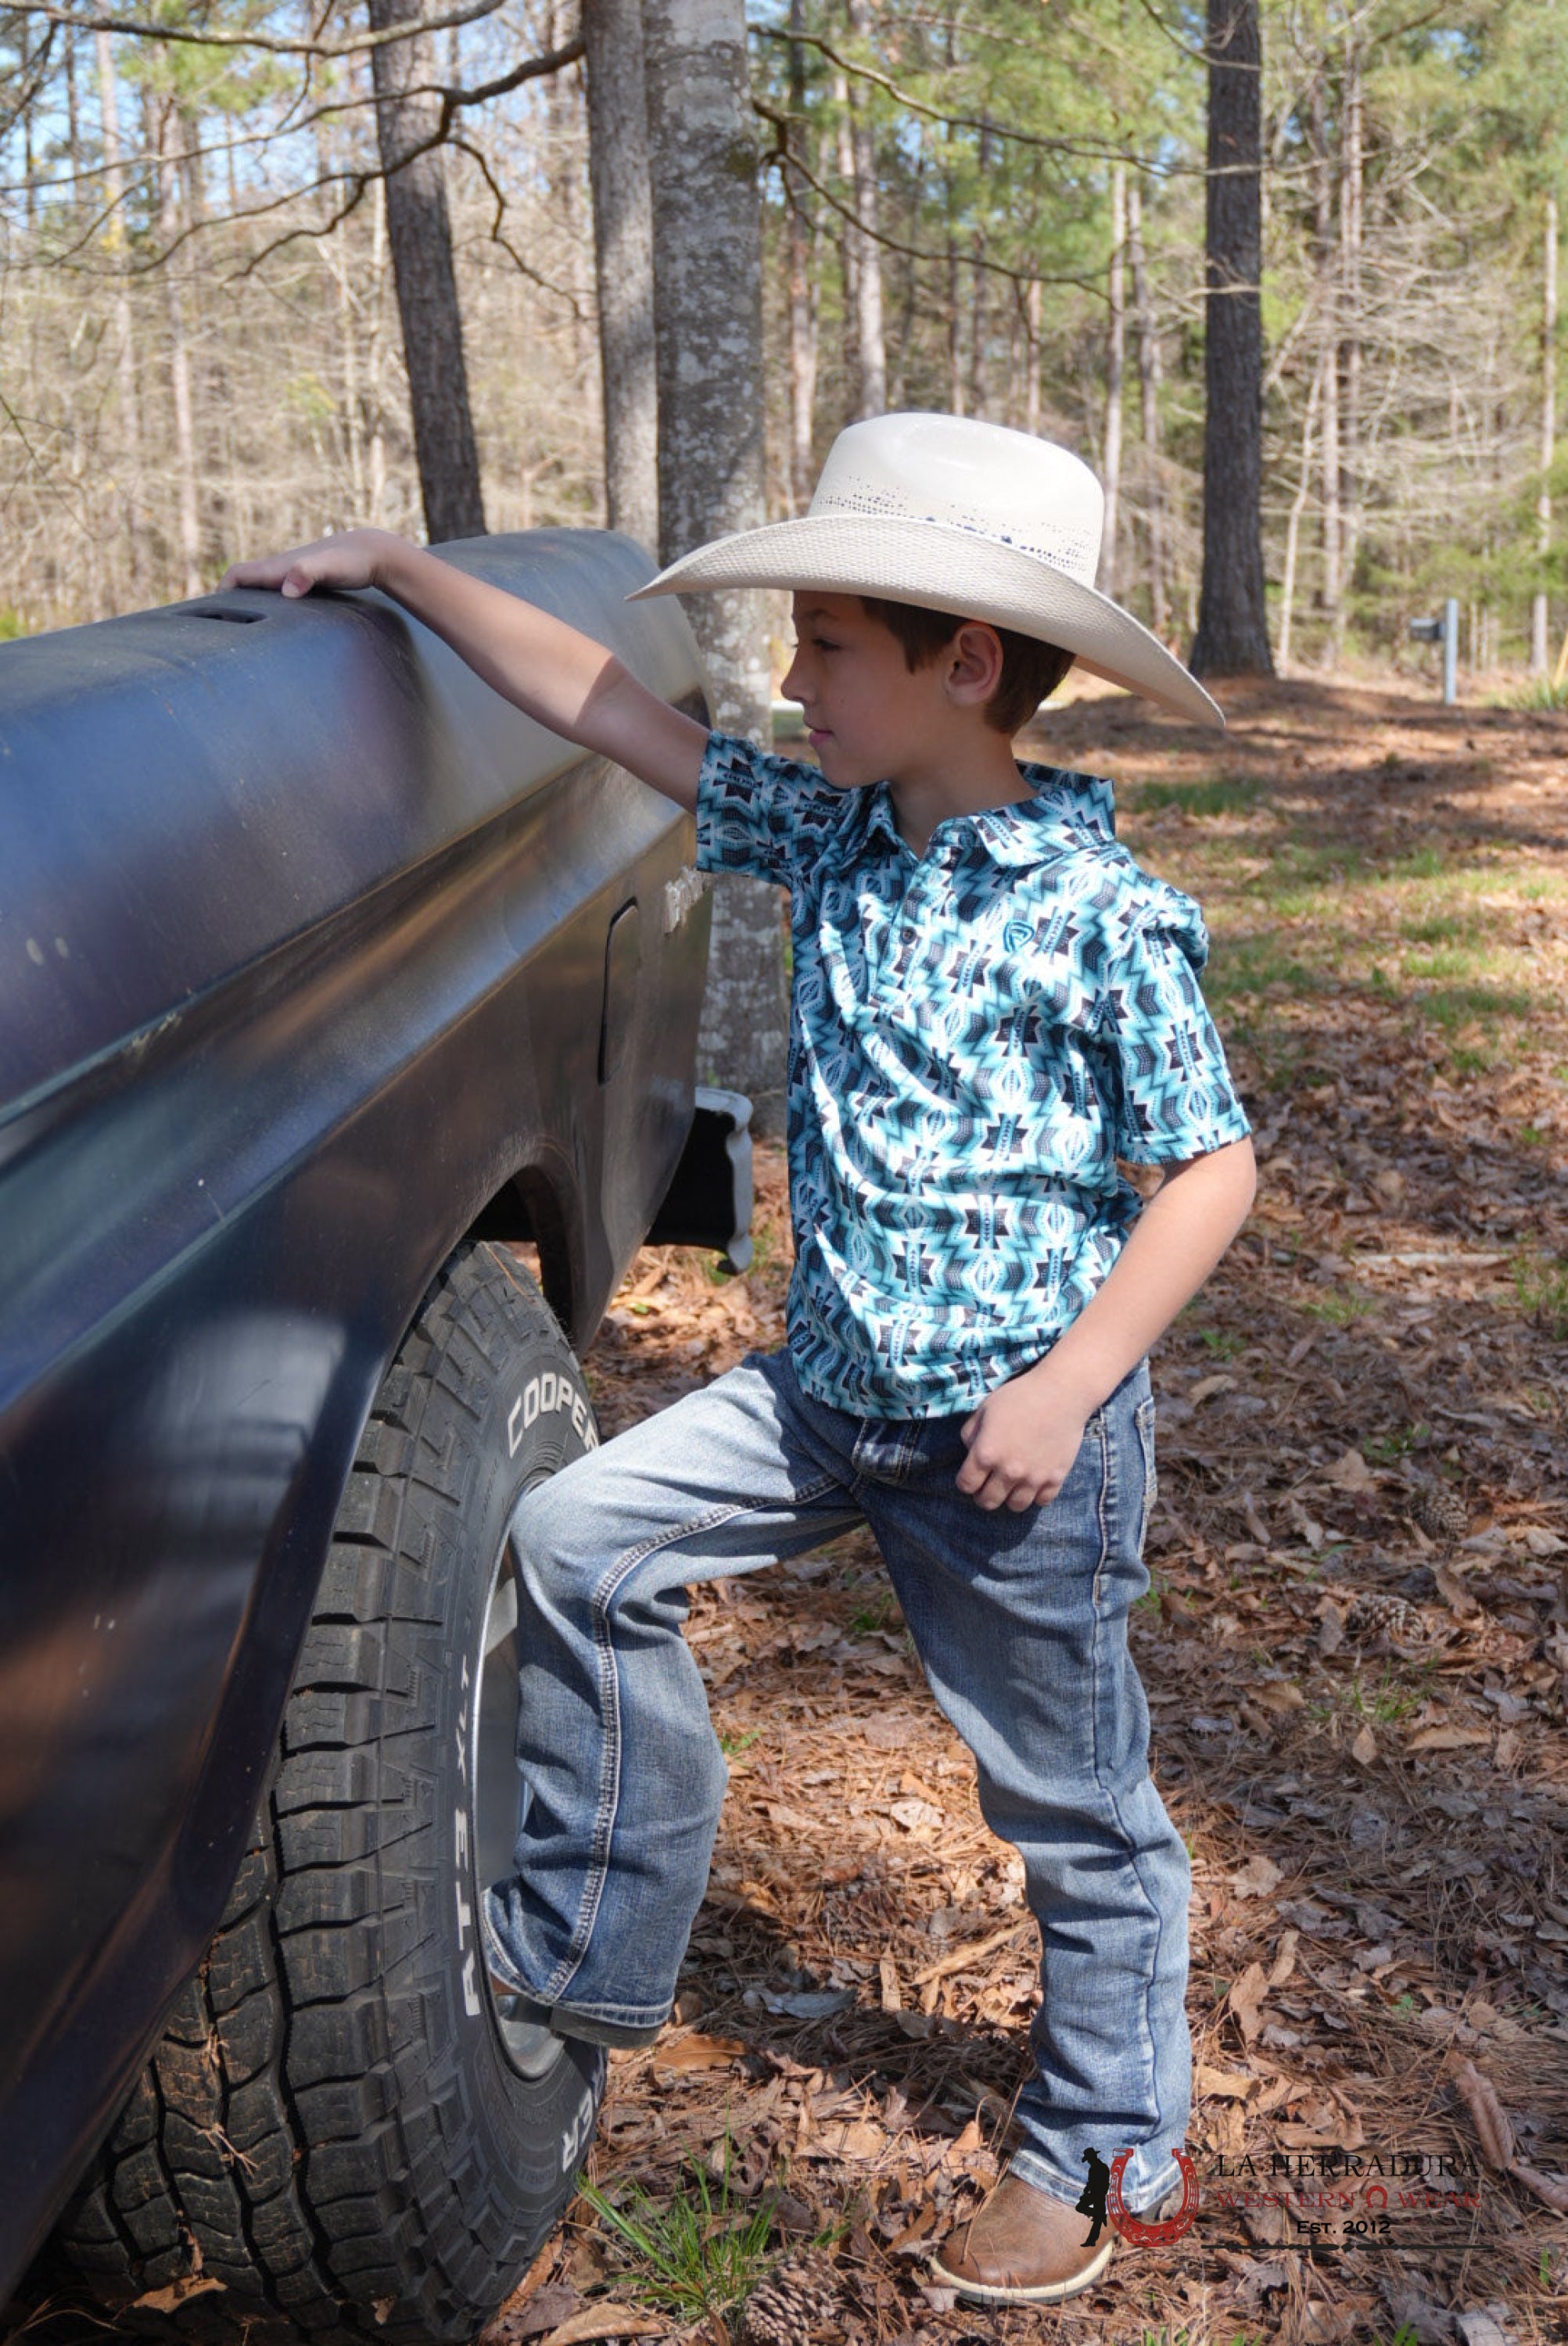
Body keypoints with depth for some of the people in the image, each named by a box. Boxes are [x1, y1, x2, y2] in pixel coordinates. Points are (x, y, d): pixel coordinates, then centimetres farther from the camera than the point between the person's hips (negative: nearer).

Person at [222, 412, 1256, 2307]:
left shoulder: (1101, 911, -16)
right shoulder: (830, 838, 1)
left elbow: (1211, 1170, -13)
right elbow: (603, 708, 5)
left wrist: (1067, 1387, -20)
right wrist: (398, 566, 4)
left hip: (1021, 1426, -6)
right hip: (831, 1389, 6)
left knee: (1073, 1808, 9)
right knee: (581, 1535, 0)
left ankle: (1093, 2148, 32)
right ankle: (588, 1947, 16)